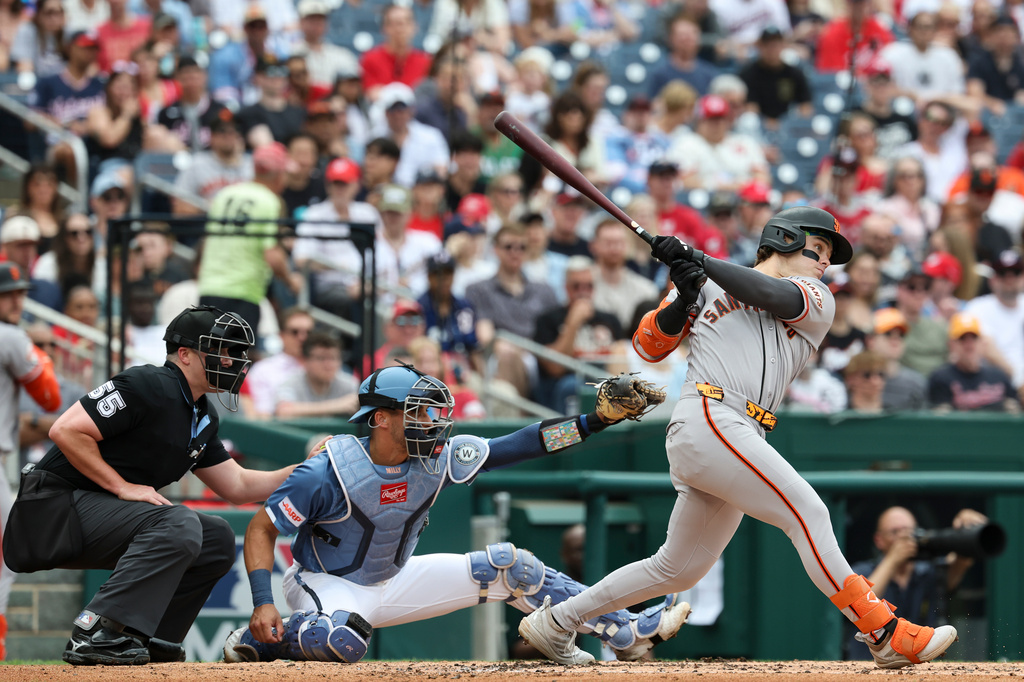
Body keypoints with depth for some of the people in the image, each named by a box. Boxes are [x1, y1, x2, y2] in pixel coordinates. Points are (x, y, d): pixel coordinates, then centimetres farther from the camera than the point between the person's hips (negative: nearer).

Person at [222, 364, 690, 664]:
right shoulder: (327, 473, -25)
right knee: (343, 641, -43)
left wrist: (596, 421, -19)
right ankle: (256, 641, -13)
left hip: (393, 582, 6)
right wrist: (262, 604, -34)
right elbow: (261, 530, -20)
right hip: (326, 585, -6)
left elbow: (517, 447, -10)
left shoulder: (436, 459, -10)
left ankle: (624, 631, 5)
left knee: (508, 566, 0)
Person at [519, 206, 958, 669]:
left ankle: (555, 622, 22)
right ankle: (885, 634, -23)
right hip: (706, 418, -6)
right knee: (806, 513, -18)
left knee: (680, 569, 10)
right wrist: (683, 298, -6)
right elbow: (649, 345, 11)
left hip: (743, 440, 6)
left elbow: (775, 296, -2)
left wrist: (698, 260, -8)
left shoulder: (816, 302, 20)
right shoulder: (707, 285, 14)